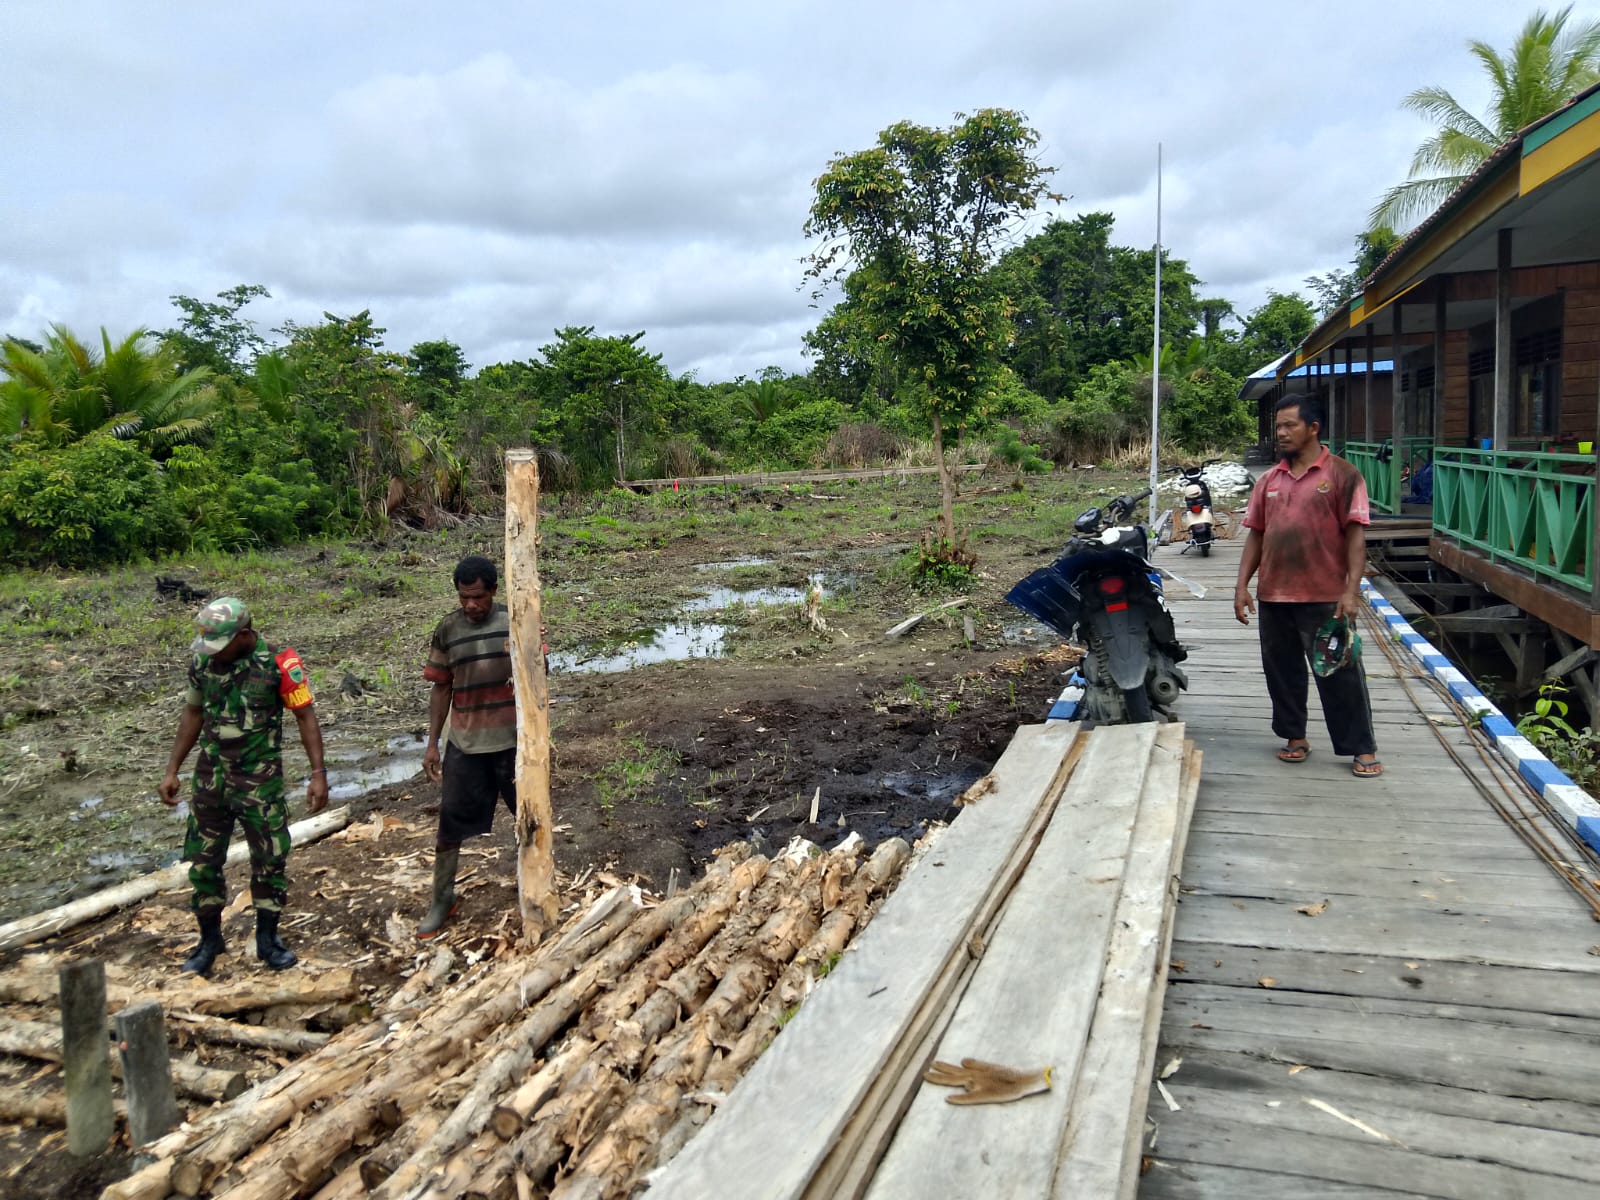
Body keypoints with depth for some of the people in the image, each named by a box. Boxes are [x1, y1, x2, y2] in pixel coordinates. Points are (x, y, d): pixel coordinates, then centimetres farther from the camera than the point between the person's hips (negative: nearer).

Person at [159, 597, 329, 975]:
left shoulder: (279, 664, -15)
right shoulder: (202, 662, -2)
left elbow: (306, 718, -10)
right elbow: (193, 715, 11)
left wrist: (318, 774, -16)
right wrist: (172, 771, 11)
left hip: (261, 777, -4)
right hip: (211, 774, 4)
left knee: (269, 859, 4)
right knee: (203, 860, 10)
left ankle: (267, 939, 21)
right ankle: (209, 939, 27)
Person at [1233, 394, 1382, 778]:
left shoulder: (1341, 474, -4)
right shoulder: (1269, 480, 11)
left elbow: (1356, 535, -8)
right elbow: (1255, 534, 13)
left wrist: (1351, 591, -16)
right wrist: (1242, 585, 5)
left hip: (1325, 598, -5)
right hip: (1274, 597, 5)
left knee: (1340, 675, 2)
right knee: (1282, 672, 14)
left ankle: (1363, 749, 14)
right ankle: (1295, 736, 30)